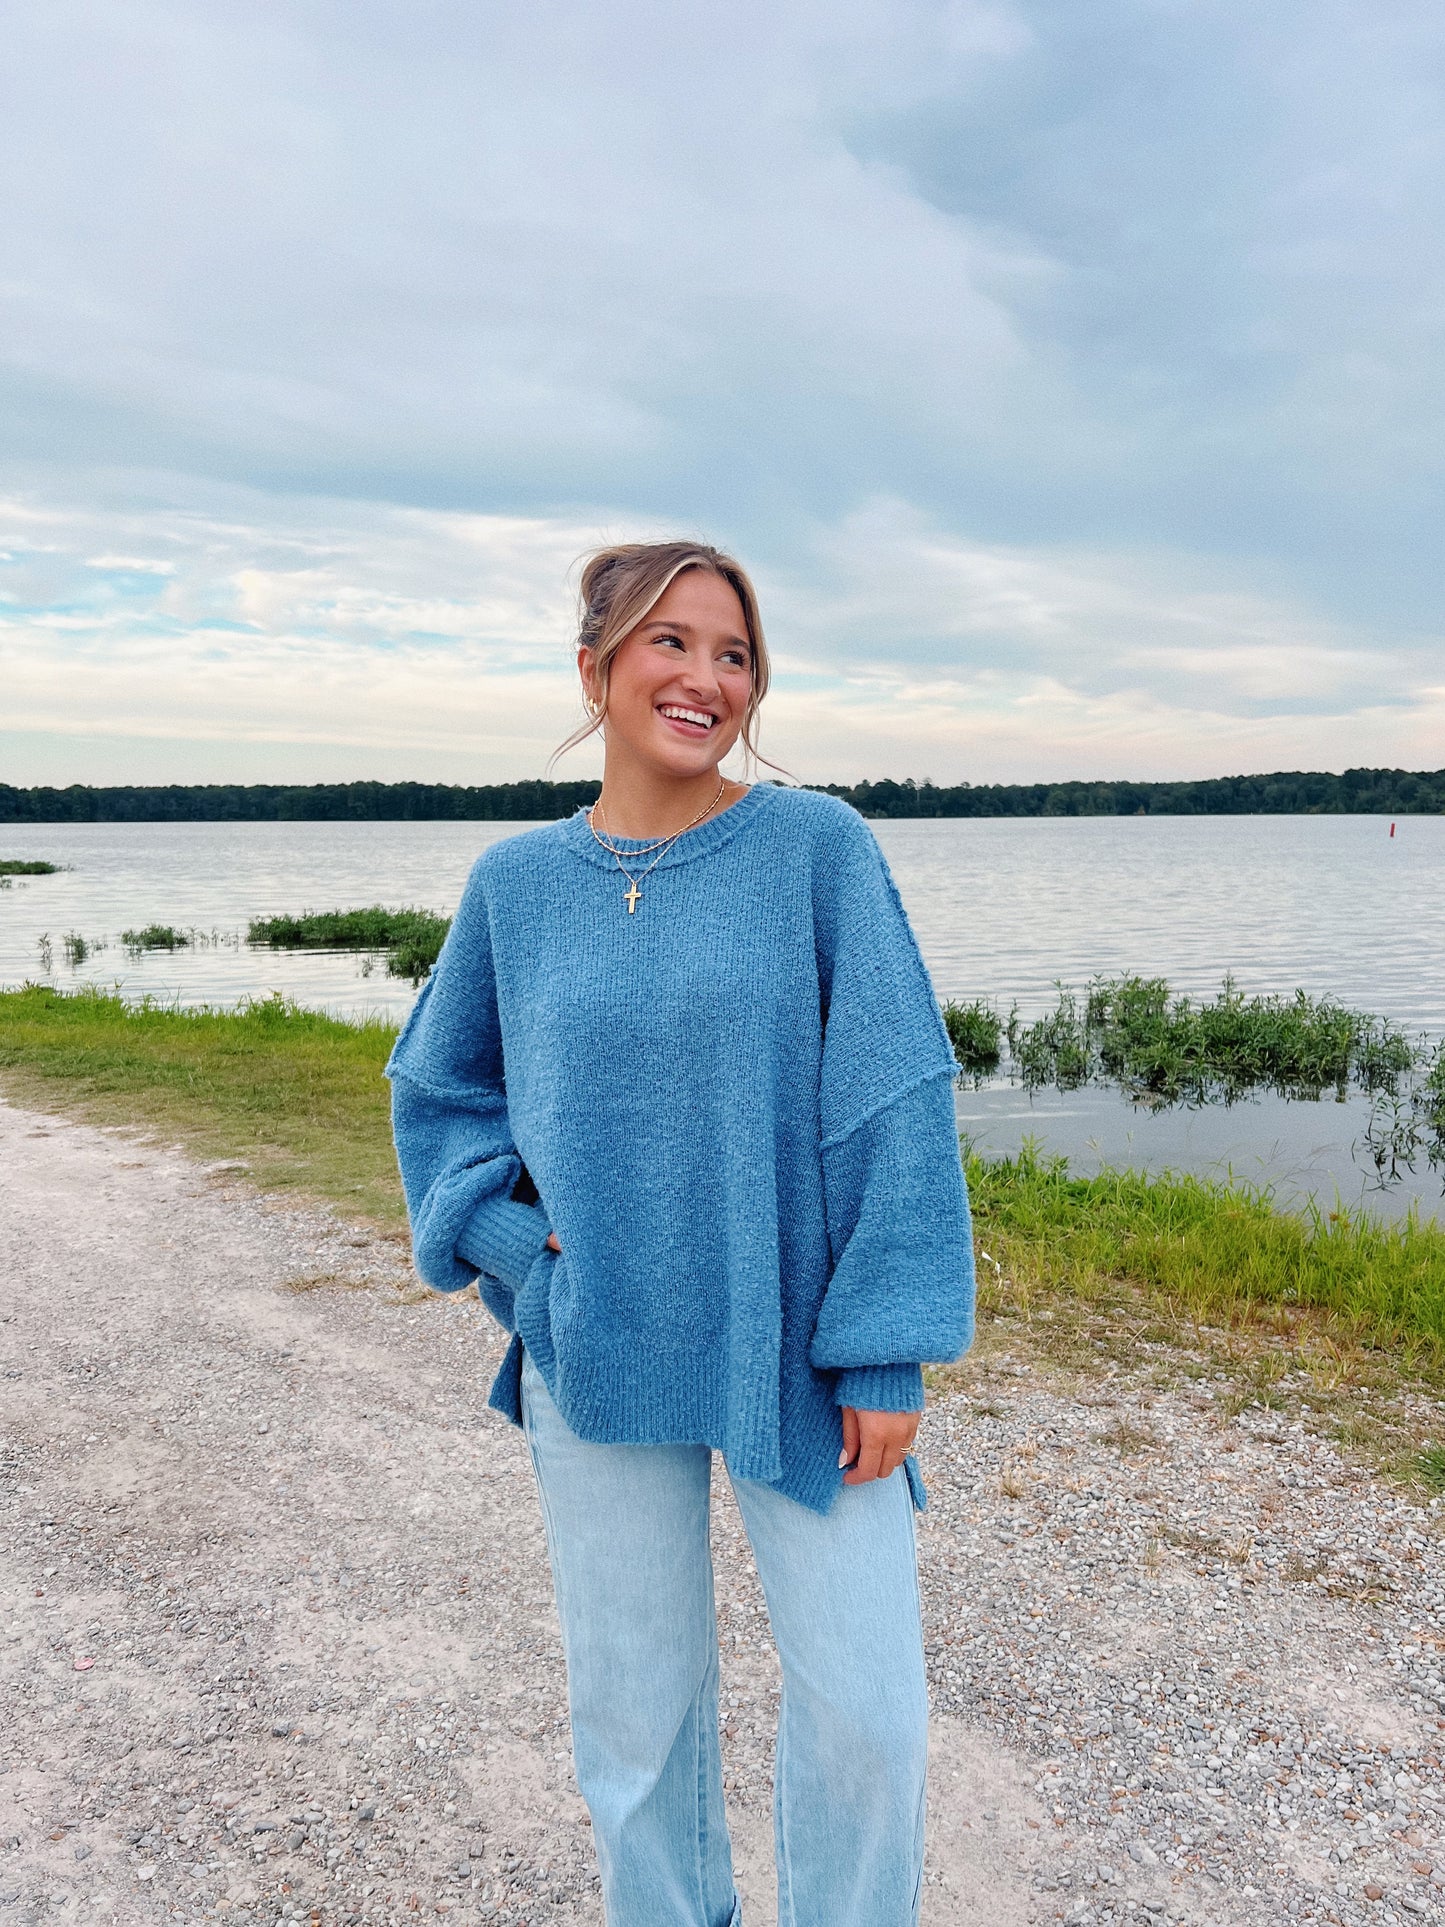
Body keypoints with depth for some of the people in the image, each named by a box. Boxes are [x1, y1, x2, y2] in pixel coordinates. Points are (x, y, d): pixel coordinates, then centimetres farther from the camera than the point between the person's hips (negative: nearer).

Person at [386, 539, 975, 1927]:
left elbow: (894, 1100, -9)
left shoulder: (818, 847, -8)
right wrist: (511, 1244, -2)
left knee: (865, 1713, 5)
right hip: (597, 1358, 2)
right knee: (634, 1707, 17)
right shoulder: (518, 881, 0)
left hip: (794, 1350, -2)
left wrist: (888, 1348, -10)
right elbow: (438, 1088, 13)